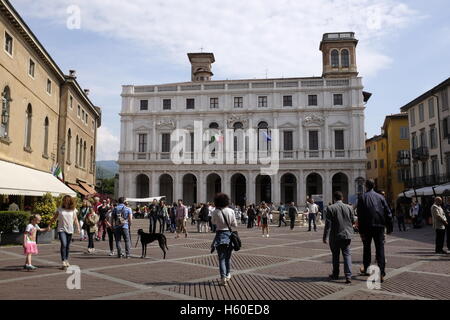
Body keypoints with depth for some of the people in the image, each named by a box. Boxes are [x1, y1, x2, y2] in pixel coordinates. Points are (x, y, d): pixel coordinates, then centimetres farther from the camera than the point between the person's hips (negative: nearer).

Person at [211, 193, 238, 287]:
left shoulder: (215, 212, -11)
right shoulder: (231, 211, -7)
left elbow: (213, 222, 6)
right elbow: (235, 224, -1)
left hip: (220, 234, -2)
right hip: (229, 234, 2)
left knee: (221, 257, 3)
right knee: (228, 256, 19)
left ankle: (223, 277, -8)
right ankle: (228, 274, 35)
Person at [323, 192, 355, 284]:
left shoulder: (330, 208, -11)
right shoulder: (348, 208, 0)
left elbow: (328, 224, -13)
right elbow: (353, 221, 6)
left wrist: (325, 237, -9)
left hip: (335, 236, -2)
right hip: (347, 235, 2)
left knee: (335, 255, 12)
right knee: (347, 254, 5)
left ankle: (335, 274, 24)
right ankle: (348, 276, -6)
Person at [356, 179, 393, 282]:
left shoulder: (362, 197, -1)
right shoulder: (380, 197, 4)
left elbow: (360, 215, -6)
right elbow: (388, 213, 3)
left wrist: (361, 230, -3)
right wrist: (389, 227, 9)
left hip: (367, 227, -1)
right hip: (379, 226, 1)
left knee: (367, 248, 17)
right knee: (380, 249, 2)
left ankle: (366, 269, 29)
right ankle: (381, 273, -3)